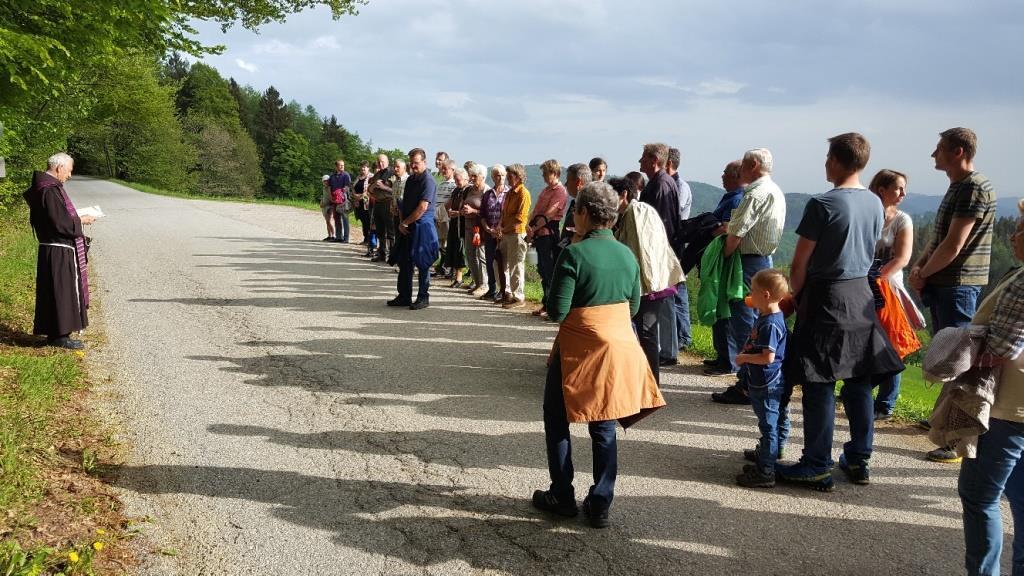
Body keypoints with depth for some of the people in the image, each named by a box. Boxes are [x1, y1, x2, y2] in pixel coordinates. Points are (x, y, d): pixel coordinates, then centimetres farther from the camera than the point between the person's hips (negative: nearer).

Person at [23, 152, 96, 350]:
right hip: (59, 252, -10)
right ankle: (60, 336, 4)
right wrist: (80, 221, -9)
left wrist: (76, 218, 12)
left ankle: (54, 333, 22)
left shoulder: (48, 187, 11)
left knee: (52, 291, 14)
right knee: (62, 291, -3)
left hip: (51, 250, 10)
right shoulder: (50, 191, -20)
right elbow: (60, 223, -23)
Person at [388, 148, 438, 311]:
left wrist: (405, 223, -12)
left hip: (422, 227, -8)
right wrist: (401, 223, 3)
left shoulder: (428, 181, -13)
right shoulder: (411, 179, 14)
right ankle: (404, 296, 19)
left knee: (422, 264, -1)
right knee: (404, 262, 10)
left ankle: (423, 298, 8)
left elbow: (422, 208, -19)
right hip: (407, 228, 8)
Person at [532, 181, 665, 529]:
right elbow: (634, 306, 11)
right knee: (604, 428, 14)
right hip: (621, 347, 5)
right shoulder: (627, 255, 2)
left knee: (557, 422, 15)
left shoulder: (574, 254, -16)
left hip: (579, 349, -5)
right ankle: (600, 506, 15)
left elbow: (557, 311, -17)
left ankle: (562, 497, 20)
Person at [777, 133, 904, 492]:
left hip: (827, 298, -7)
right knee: (859, 382, 12)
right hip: (862, 296, 7)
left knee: (819, 385, -2)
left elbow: (800, 264, -12)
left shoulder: (822, 204, -15)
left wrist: (796, 297, 2)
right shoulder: (875, 204, 6)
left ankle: (817, 467, 2)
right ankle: (859, 459, 21)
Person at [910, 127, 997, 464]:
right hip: (942, 285, 10)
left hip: (959, 285, -10)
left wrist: (924, 274, -8)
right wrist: (919, 266, 3)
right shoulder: (957, 186, 16)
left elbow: (953, 246, -20)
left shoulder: (975, 188, -16)